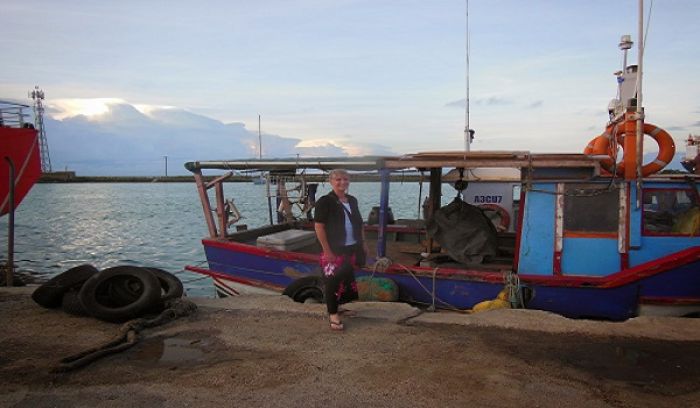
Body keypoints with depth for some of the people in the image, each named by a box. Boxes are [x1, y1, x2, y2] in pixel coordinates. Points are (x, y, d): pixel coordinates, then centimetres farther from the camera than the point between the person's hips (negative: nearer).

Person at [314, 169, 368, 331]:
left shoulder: (352, 200, 10)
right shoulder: (325, 201, -11)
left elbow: (359, 224, 19)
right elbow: (319, 226, -15)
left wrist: (363, 243, 14)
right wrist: (327, 250, -18)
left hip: (352, 249, 7)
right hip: (334, 250, -6)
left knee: (347, 278, 15)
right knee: (333, 281, 0)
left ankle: (341, 305, 33)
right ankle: (333, 314, 12)